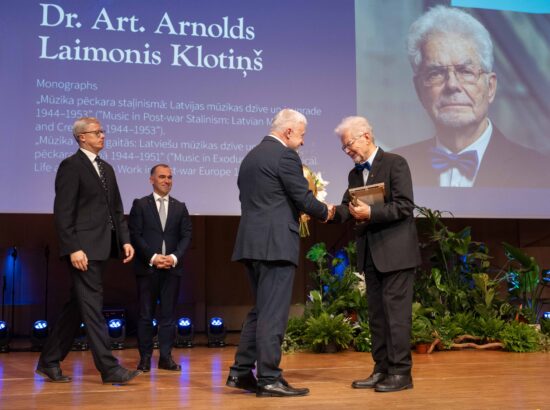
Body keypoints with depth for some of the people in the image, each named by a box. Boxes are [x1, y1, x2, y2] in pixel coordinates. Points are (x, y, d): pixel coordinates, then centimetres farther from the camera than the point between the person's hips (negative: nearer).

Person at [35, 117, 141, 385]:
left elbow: (117, 210, 20)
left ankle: (49, 361, 23)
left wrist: (125, 240, 8)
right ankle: (109, 368, -3)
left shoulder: (107, 169, 19)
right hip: (83, 248, -8)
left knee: (78, 306, 13)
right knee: (92, 306, -6)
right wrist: (73, 248, -18)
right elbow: (63, 212, -12)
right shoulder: (71, 166, -6)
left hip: (101, 248, 9)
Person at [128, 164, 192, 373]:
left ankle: (166, 357, 10)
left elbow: (186, 236, 7)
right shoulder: (140, 205, 5)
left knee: (168, 314, 4)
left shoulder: (180, 207, 13)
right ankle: (145, 357, 9)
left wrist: (175, 257, -10)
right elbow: (134, 235, -3)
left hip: (172, 267, 2)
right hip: (147, 267, -2)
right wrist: (152, 257, -13)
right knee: (145, 314, 2)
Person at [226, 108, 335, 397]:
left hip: (252, 243, 9)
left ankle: (240, 373, 19)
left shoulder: (250, 156, 18)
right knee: (273, 313, -4)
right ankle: (269, 379, 0)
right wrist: (325, 212, 9)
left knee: (260, 310, 16)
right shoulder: (285, 156, -9)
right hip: (276, 244, -9)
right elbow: (304, 200, -11)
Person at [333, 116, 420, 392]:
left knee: (396, 312, -4)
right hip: (370, 253, 8)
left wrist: (371, 213, -24)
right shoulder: (355, 174, 15)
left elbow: (404, 206, -15)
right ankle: (382, 370, 18)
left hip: (395, 251, -7)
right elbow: (347, 209, 6)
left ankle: (400, 372, 3)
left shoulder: (395, 164, -7)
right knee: (376, 314, 10)